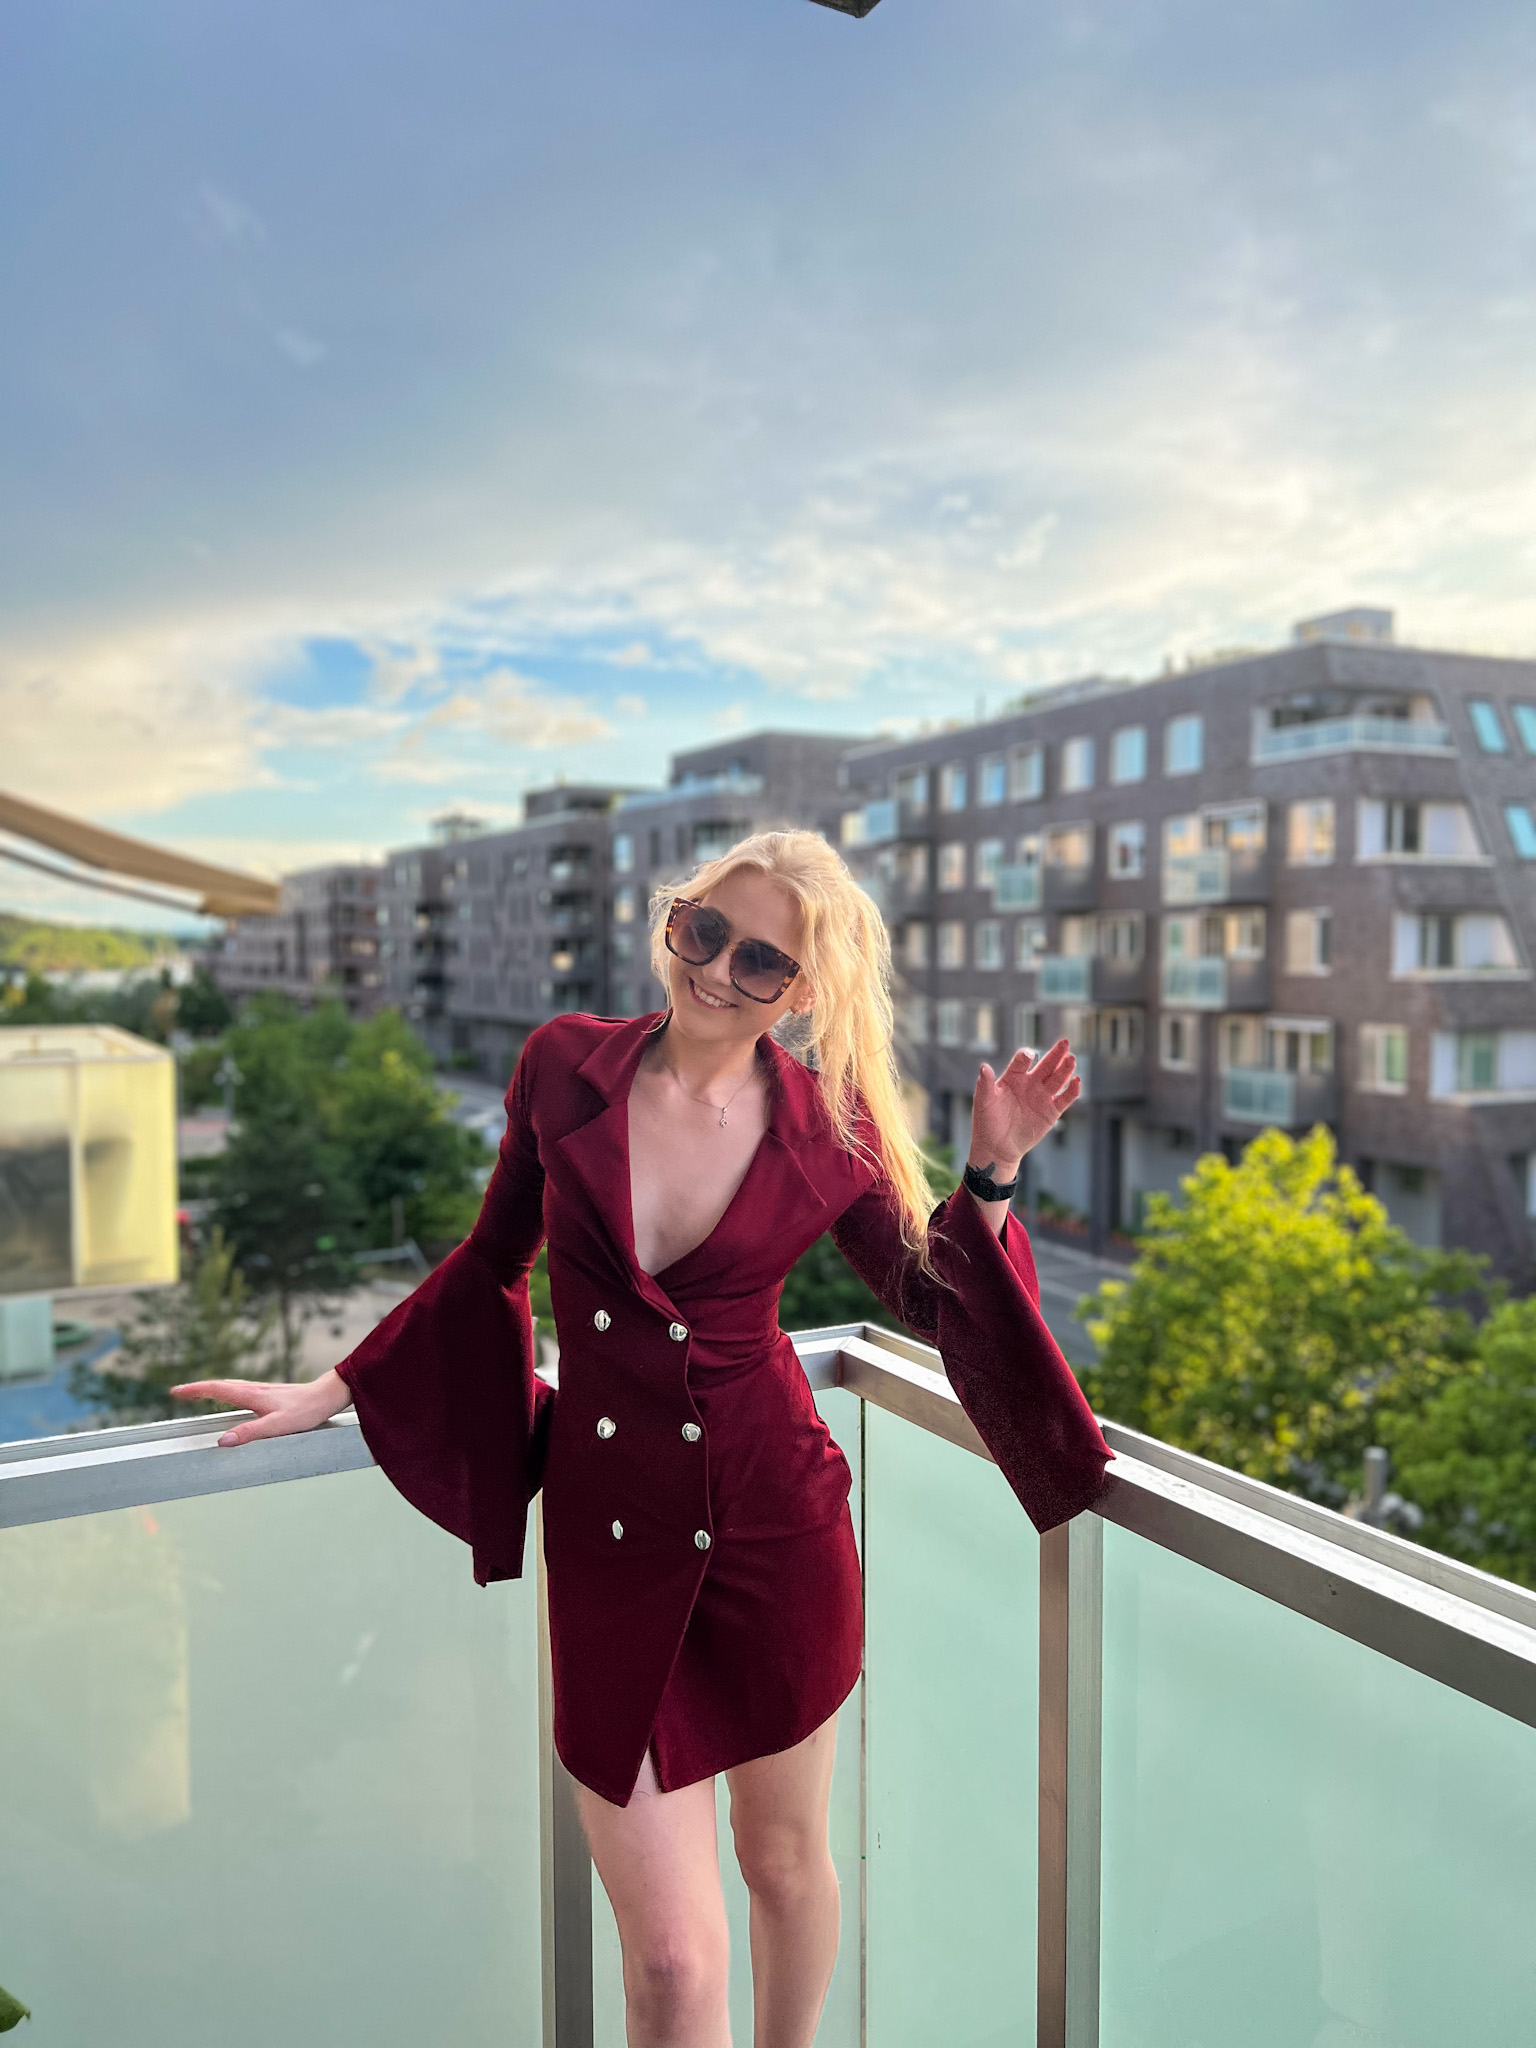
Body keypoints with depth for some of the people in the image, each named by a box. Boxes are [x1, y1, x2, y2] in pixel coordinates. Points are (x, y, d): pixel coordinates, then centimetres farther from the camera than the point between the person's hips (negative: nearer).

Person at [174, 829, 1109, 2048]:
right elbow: (491, 1263, 10)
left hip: (776, 1530, 0)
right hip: (607, 1533, 0)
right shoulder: (565, 1066, -5)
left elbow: (930, 1304, 6)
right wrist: (337, 1391, 13)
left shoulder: (828, 1127, -6)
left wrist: (990, 1174, -10)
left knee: (785, 1860, 21)